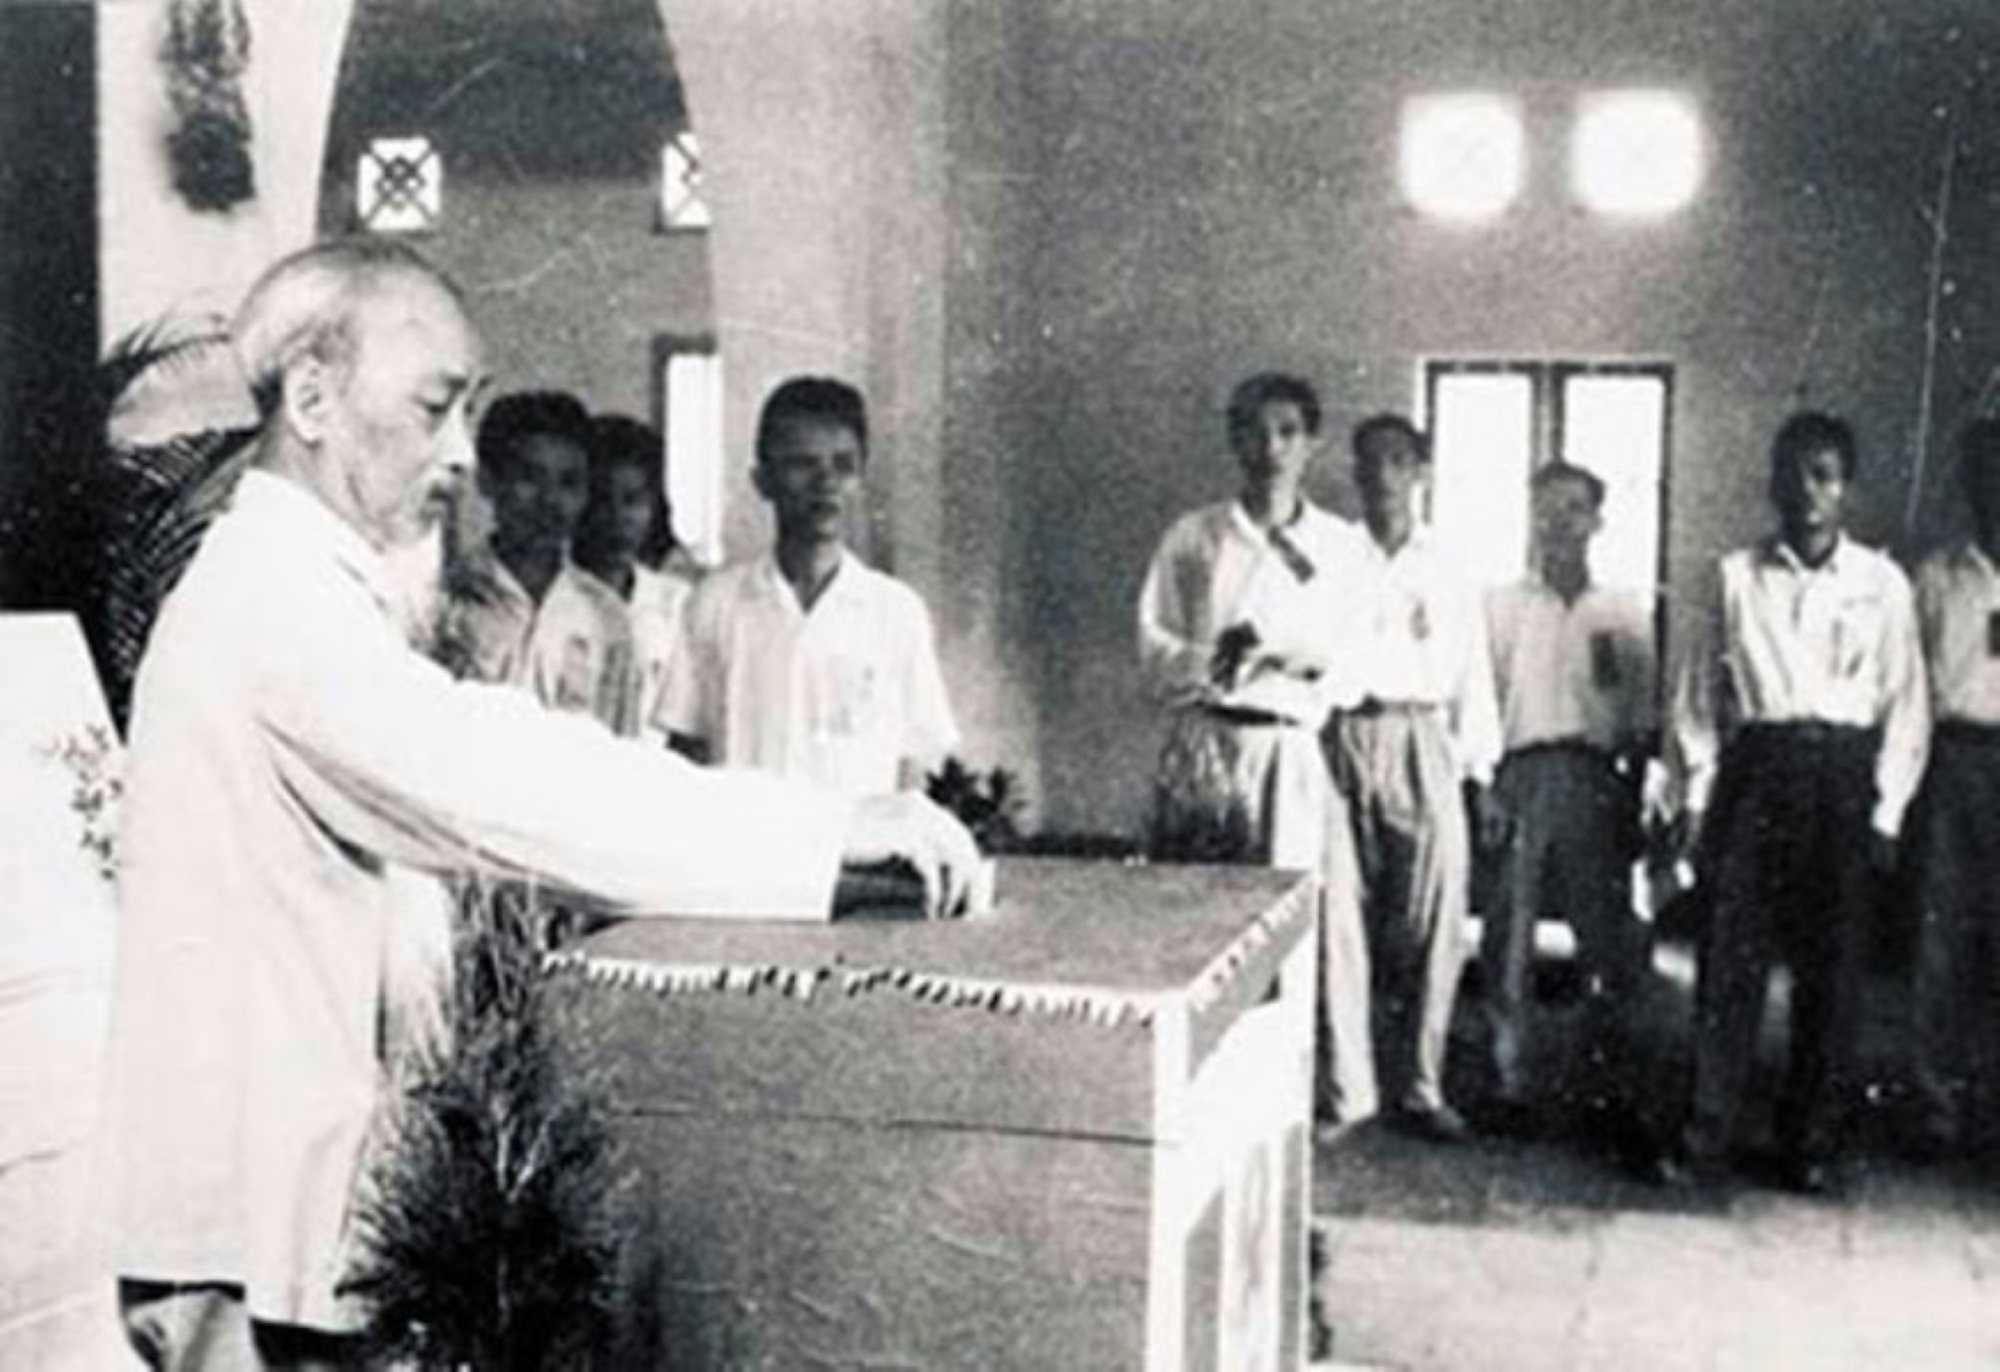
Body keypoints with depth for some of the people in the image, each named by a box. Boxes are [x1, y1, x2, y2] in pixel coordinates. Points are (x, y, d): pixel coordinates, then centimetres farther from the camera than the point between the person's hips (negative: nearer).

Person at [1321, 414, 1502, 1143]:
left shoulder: (1448, 574, 14)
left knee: (1435, 914, -6)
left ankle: (1420, 1086, 0)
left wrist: (1480, 774, 9)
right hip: (1347, 740, -1)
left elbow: (1473, 678, 15)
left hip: (1425, 744, 1)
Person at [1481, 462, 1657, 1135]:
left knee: (1607, 938, -1)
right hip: (1523, 772, 0)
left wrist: (1635, 798, 2)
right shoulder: (1502, 605, 10)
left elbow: (1645, 718, 10)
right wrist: (1484, 786, -4)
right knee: (1509, 934, -3)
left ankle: (1606, 1085, 9)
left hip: (1598, 780, 1)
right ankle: (1508, 1081, 6)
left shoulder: (1626, 610, 11)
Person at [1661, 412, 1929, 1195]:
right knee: (1729, 960, -3)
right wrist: (1694, 799, 2)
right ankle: (1706, 1137, 3)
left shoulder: (1882, 584, 5)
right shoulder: (1738, 577, 6)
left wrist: (1886, 811, 0)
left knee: (1832, 969, 3)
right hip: (1754, 769, 0)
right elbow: (1700, 691, 8)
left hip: (1844, 777, 0)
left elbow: (1906, 705, 6)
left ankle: (1813, 1146, 12)